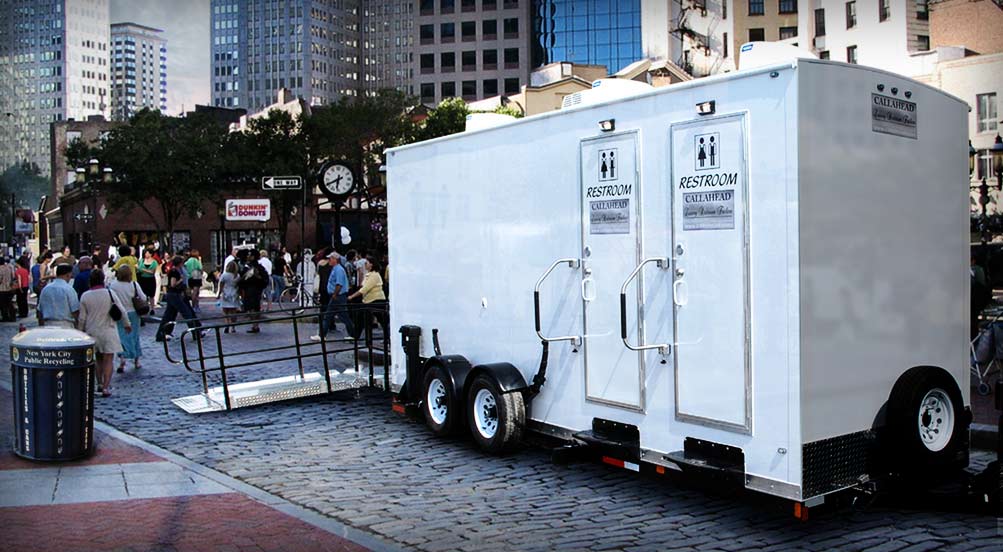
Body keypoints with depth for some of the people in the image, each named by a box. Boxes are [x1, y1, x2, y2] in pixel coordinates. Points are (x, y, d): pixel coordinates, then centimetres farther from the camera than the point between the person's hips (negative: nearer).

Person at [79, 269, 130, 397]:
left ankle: (100, 383, 24)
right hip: (108, 331, -3)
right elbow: (122, 310, -2)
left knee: (98, 358, 20)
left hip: (92, 331, 3)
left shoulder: (85, 296, -4)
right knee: (108, 360, -1)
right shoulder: (110, 293, -8)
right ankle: (106, 388, -8)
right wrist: (127, 324, 12)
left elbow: (82, 317, 0)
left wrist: (80, 330, 14)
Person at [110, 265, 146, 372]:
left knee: (122, 337, 1)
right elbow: (143, 298, -5)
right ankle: (136, 360, 25)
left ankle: (122, 361, -15)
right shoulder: (134, 284, -8)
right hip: (133, 313, 1)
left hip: (120, 315, -1)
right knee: (134, 335, 16)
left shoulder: (113, 285, -10)